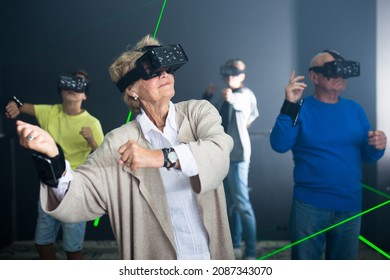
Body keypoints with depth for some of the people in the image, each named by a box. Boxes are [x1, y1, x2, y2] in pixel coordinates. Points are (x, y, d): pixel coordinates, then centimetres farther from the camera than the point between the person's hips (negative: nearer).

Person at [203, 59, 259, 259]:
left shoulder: (245, 94, -6)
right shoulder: (225, 97, 15)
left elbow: (241, 104, -30)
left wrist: (231, 98, -52)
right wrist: (208, 95, 4)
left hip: (237, 154, -8)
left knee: (241, 203, -10)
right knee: (229, 202, 13)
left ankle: (250, 252, -5)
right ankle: (235, 246, 24)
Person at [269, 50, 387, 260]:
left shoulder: (355, 109, 6)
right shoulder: (301, 109, -6)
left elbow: (367, 157, 9)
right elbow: (279, 145, -19)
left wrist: (377, 147, -12)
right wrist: (290, 106, -26)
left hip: (350, 206, 4)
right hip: (309, 206, -4)